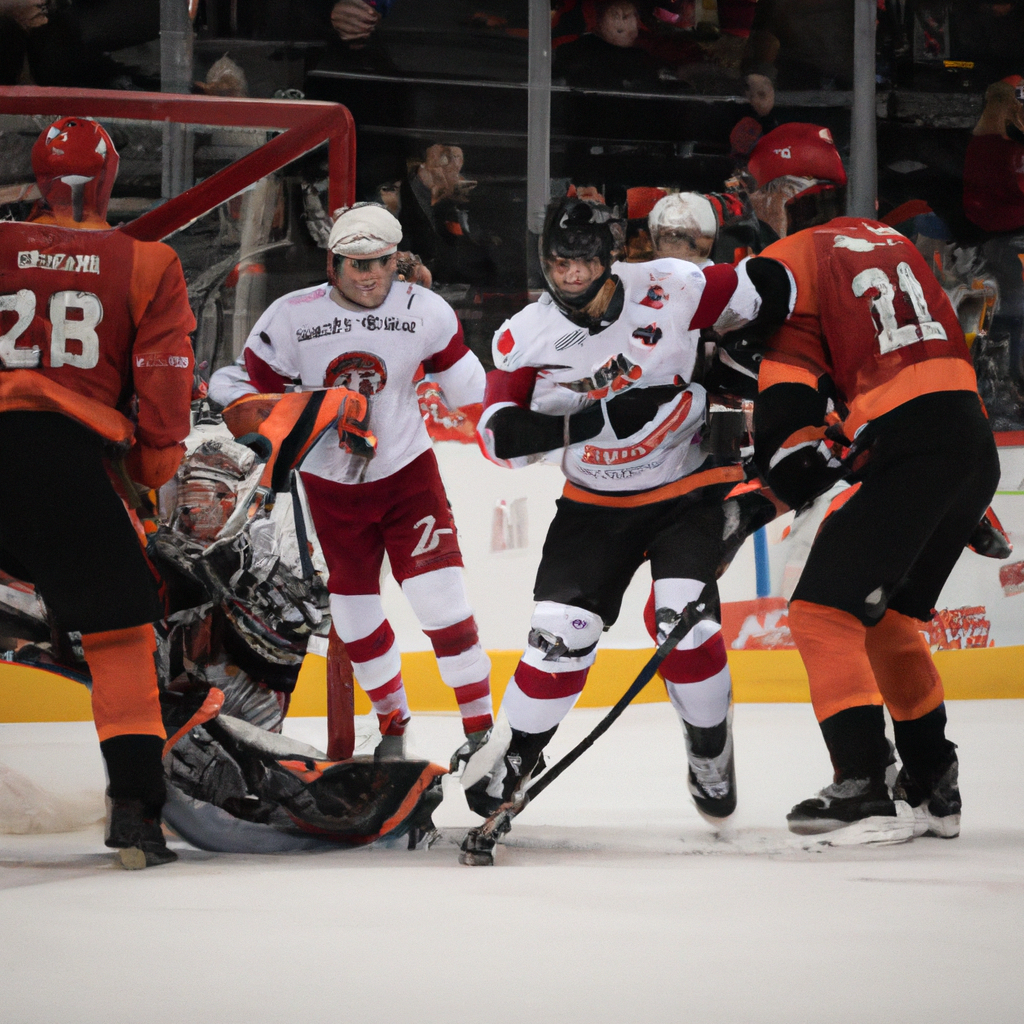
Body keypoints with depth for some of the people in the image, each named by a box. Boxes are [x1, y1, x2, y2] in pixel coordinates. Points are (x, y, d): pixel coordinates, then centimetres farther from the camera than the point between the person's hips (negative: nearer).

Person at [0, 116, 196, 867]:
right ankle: (135, 805, -1)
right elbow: (165, 376, 6)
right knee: (121, 632, 8)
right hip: (70, 456, -1)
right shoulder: (149, 265, 7)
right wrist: (157, 467, 17)